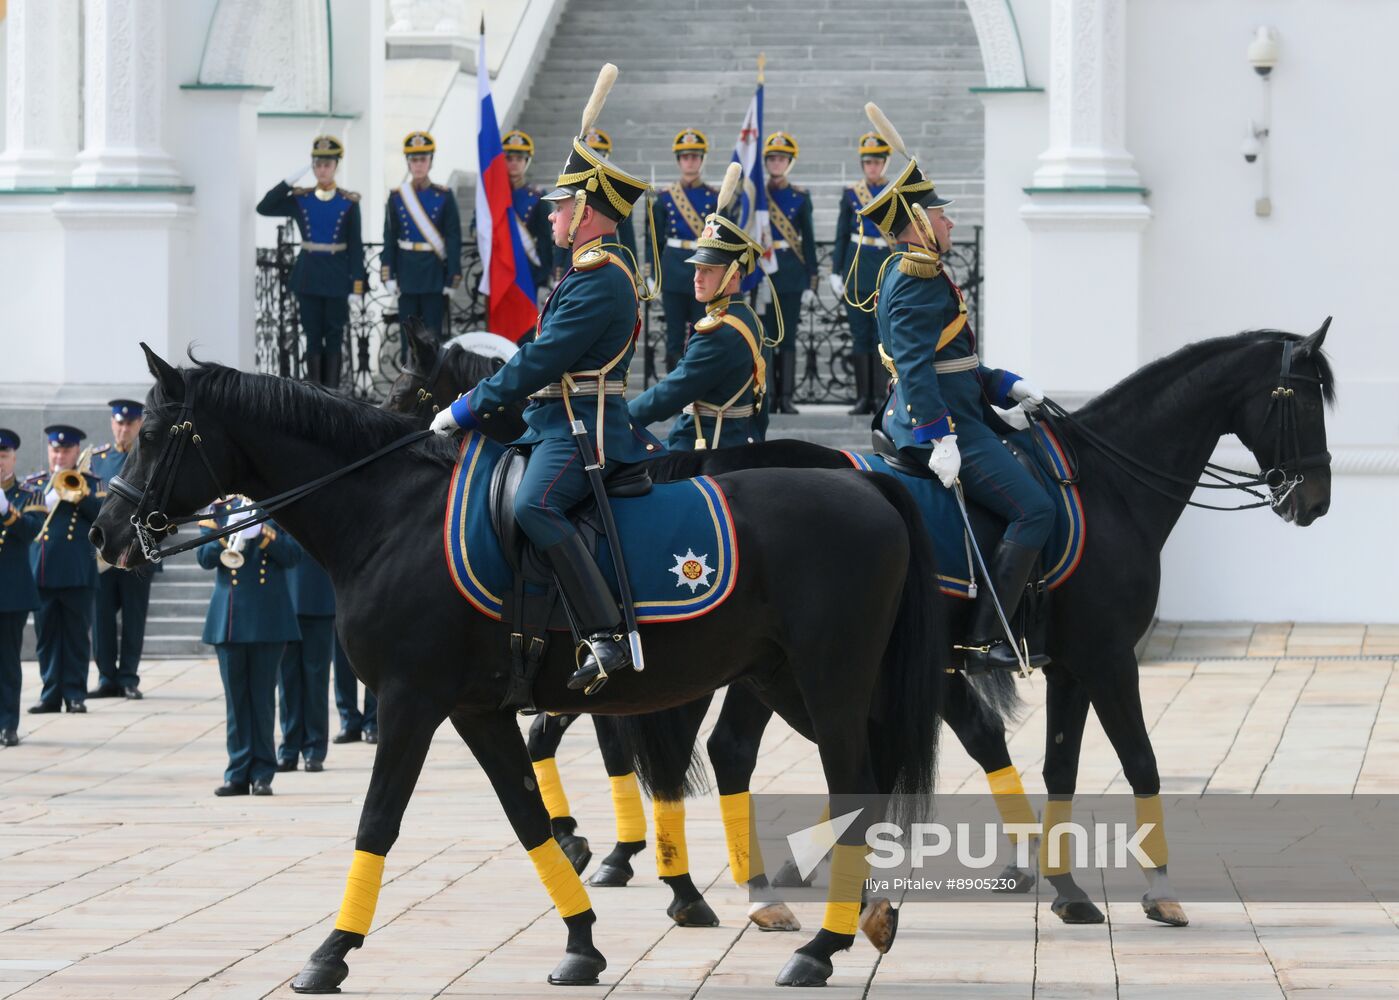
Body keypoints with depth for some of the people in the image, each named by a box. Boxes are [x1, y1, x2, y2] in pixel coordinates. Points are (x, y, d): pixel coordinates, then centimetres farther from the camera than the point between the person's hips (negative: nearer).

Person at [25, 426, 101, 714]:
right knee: (46, 636, 3)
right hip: (41, 571, 2)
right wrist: (48, 500, -13)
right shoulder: (34, 483, 15)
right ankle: (50, 695, 8)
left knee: (77, 635, 0)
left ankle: (75, 693, 4)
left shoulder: (89, 484, 9)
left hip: (77, 572, -2)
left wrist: (79, 496, -16)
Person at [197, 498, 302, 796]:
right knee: (235, 697, 4)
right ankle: (238, 774, 8)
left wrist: (265, 534, -20)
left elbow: (293, 555, -4)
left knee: (263, 696, 2)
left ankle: (262, 773, 7)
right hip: (228, 617, 2)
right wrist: (226, 536, -19)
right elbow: (205, 557, 0)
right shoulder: (219, 509, 9)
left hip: (268, 617, -2)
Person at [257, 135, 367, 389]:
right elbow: (264, 208, -5)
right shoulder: (300, 199, 4)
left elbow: (356, 246, -1)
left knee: (334, 336, 2)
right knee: (313, 336, 4)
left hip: (337, 277, -2)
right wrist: (289, 181, -11)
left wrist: (356, 285, -7)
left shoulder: (348, 202, -1)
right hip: (308, 276, 2)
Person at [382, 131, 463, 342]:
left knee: (433, 332, 0)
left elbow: (453, 239, -3)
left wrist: (453, 277, -8)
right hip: (407, 274, 2)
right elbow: (390, 239, 4)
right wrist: (388, 276, -2)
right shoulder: (397, 197, 4)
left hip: (435, 273, -2)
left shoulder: (444, 196, -2)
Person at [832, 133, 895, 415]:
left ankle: (880, 397, -1)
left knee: (883, 335, -4)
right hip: (856, 270, 1)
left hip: (887, 269, -1)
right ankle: (863, 397, 5)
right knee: (860, 335, 2)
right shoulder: (851, 194, 8)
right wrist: (836, 272, 3)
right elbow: (841, 236, 9)